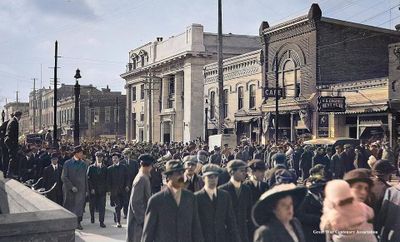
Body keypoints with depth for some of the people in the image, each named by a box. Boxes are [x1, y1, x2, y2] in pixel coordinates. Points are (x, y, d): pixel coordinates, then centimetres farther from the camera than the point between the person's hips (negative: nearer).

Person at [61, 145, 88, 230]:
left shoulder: (83, 164, 3)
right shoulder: (68, 163, -7)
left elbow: (85, 178, 8)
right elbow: (63, 177, -9)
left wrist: (86, 189, 5)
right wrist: (72, 187, -16)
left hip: (81, 189, 3)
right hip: (69, 190, -3)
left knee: (80, 205, 5)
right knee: (69, 206, 7)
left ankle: (78, 223, 16)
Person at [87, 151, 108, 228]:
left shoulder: (105, 168, 5)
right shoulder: (91, 167, 3)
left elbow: (106, 180, 5)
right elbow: (88, 179, -1)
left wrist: (106, 189, -3)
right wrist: (91, 188, -10)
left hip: (102, 190, 0)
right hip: (93, 190, 0)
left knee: (102, 206, -5)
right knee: (92, 205, 12)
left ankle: (101, 222, -2)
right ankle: (92, 217, 37)